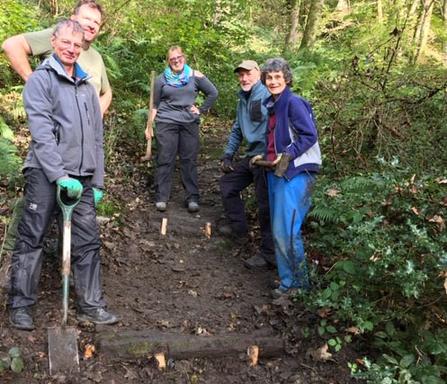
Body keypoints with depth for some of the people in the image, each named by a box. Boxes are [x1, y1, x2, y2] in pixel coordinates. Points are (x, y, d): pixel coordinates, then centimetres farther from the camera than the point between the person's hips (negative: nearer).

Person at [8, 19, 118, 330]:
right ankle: (20, 305, 12)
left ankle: (91, 305, 13)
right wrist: (60, 175, -21)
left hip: (81, 178, 6)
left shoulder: (87, 88, 19)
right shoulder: (41, 80, 0)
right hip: (45, 174, -5)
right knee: (32, 240, 1)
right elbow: (41, 132, -12)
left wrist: (97, 182, 13)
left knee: (88, 243, 5)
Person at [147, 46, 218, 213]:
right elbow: (155, 104, 9)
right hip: (166, 123, 0)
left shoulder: (195, 76, 5)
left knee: (189, 160, 2)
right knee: (165, 160, -2)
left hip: (189, 123, 0)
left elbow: (212, 93, 11)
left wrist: (201, 110, 4)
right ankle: (161, 197, 3)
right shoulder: (162, 79, 7)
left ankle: (192, 198, 6)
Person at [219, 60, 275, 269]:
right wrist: (228, 155, 20)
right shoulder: (243, 100, 17)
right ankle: (238, 226, 35)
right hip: (252, 157, 10)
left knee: (265, 203, -6)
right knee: (227, 183, 21)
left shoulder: (267, 95, -14)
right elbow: (237, 130, 27)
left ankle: (269, 253, 4)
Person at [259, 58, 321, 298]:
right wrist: (265, 157, 12)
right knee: (279, 231, 12)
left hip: (295, 173, -9)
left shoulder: (294, 102, -11)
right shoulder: (272, 105, 15)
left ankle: (297, 283, 5)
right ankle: (287, 279, 22)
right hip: (277, 172, 9)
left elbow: (310, 136, -15)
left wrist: (288, 156, -21)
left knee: (286, 231, -10)